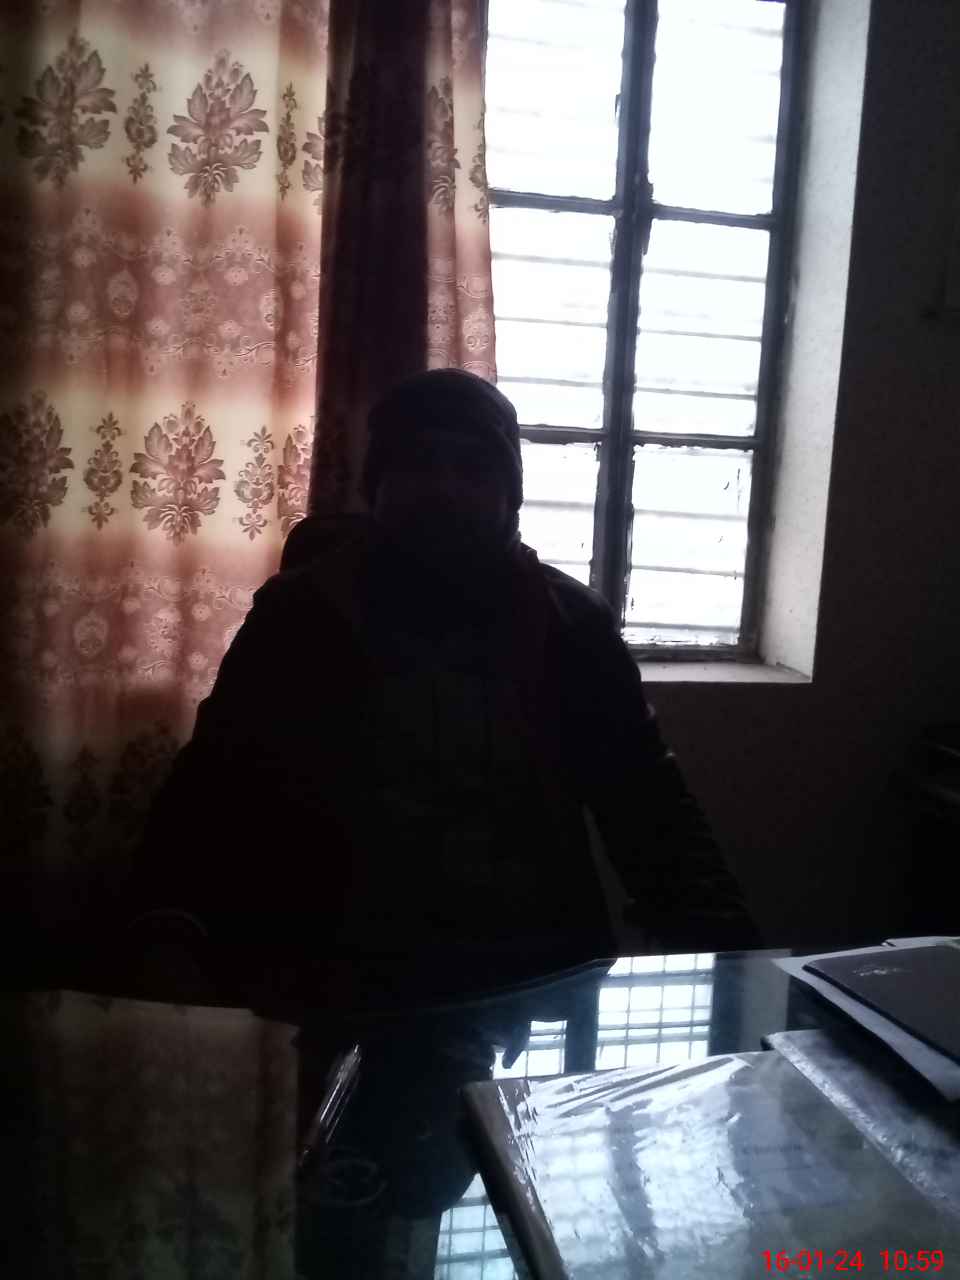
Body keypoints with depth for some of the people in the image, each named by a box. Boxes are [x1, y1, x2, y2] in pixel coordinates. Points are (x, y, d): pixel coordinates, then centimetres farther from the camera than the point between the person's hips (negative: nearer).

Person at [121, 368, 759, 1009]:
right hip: (333, 964, -2)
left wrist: (717, 947, -12)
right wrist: (168, 927, -19)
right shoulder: (299, 614, 5)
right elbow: (211, 790, 1)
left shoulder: (571, 624, 7)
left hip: (537, 968, 3)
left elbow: (653, 808, 6)